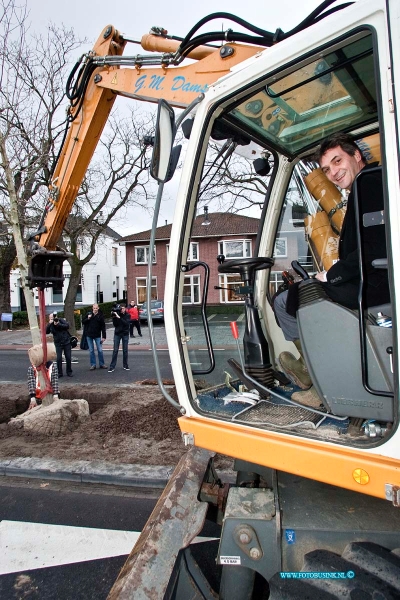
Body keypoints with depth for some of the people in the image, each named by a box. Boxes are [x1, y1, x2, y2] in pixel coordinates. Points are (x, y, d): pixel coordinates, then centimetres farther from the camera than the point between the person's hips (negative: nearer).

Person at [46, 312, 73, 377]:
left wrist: (58, 324, -28)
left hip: (66, 342, -1)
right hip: (58, 344, 1)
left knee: (68, 358, 3)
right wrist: (49, 324, -25)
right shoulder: (50, 324, 0)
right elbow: (46, 331, -14)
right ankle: (59, 373, 8)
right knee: (59, 359, -6)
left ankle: (69, 372, 17)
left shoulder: (61, 320, -6)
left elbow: (67, 326, -19)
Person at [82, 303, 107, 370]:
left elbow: (103, 327, -2)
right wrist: (88, 318, -13)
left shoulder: (100, 316, -4)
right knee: (91, 350, 6)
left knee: (100, 350, 1)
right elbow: (83, 322, 7)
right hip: (89, 335, 1)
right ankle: (93, 365, 15)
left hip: (97, 335, -1)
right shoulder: (88, 314, 0)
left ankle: (101, 364, 13)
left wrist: (104, 336, -6)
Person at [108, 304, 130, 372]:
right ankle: (112, 367, -1)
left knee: (125, 350, 4)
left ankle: (125, 365, 14)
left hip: (125, 334, 0)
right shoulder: (117, 314, -1)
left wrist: (119, 317, -26)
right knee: (115, 350, -3)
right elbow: (115, 324, -5)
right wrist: (114, 317, -19)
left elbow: (126, 323, -19)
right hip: (117, 333, 0)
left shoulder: (127, 315, -2)